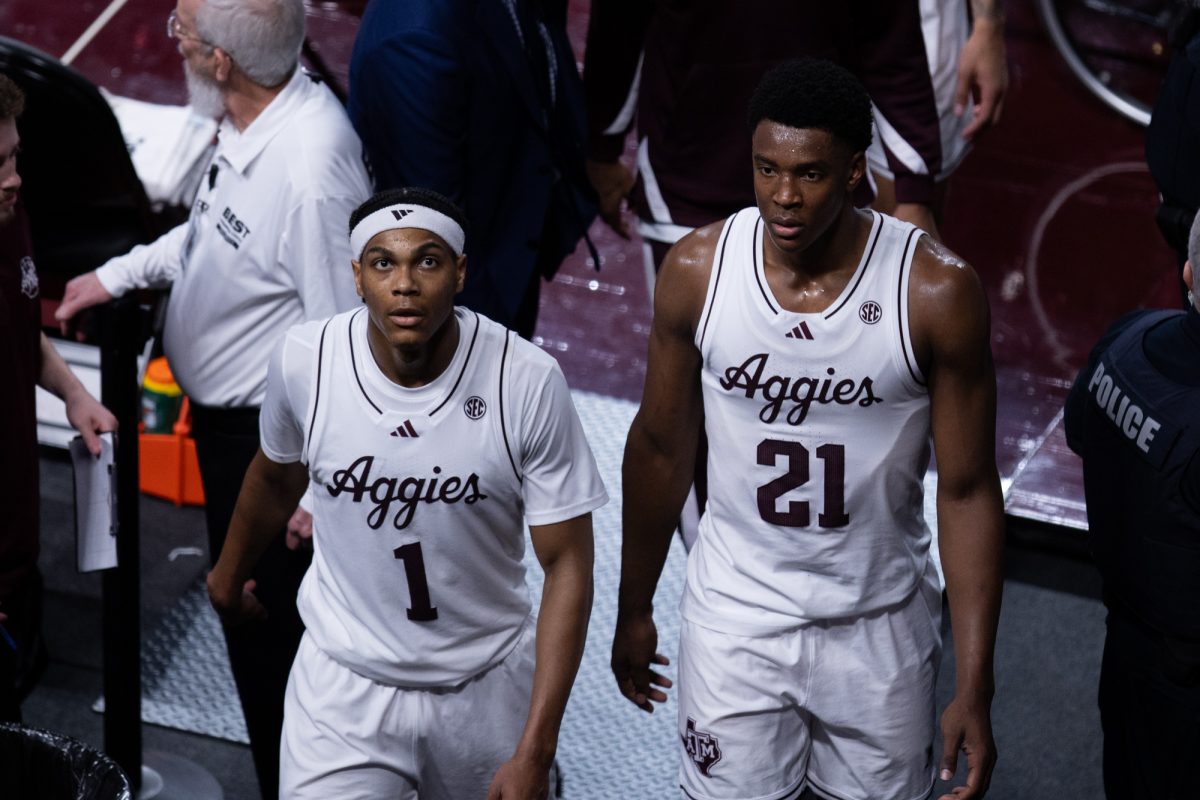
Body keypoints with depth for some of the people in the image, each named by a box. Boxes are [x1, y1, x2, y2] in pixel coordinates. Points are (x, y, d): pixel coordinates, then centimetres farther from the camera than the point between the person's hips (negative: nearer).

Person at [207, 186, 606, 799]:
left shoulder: (529, 381, -18)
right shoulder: (305, 360, -12)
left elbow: (566, 564, -12)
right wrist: (229, 575, 29)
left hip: (488, 683, 0)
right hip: (344, 685, 1)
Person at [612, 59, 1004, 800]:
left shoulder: (938, 293, -18)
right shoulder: (697, 271, -12)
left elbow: (967, 490, -10)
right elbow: (661, 446, 3)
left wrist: (975, 688, -11)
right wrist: (634, 610, 11)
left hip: (879, 625, -1)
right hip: (735, 619, 1)